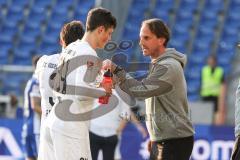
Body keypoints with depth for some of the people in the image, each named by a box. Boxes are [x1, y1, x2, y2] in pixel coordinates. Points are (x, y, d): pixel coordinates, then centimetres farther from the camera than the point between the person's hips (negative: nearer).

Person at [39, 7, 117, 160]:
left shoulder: (71, 48, 12)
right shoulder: (89, 55, -14)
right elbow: (82, 92, -24)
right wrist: (104, 91, -7)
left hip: (54, 121, 9)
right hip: (71, 126, -9)